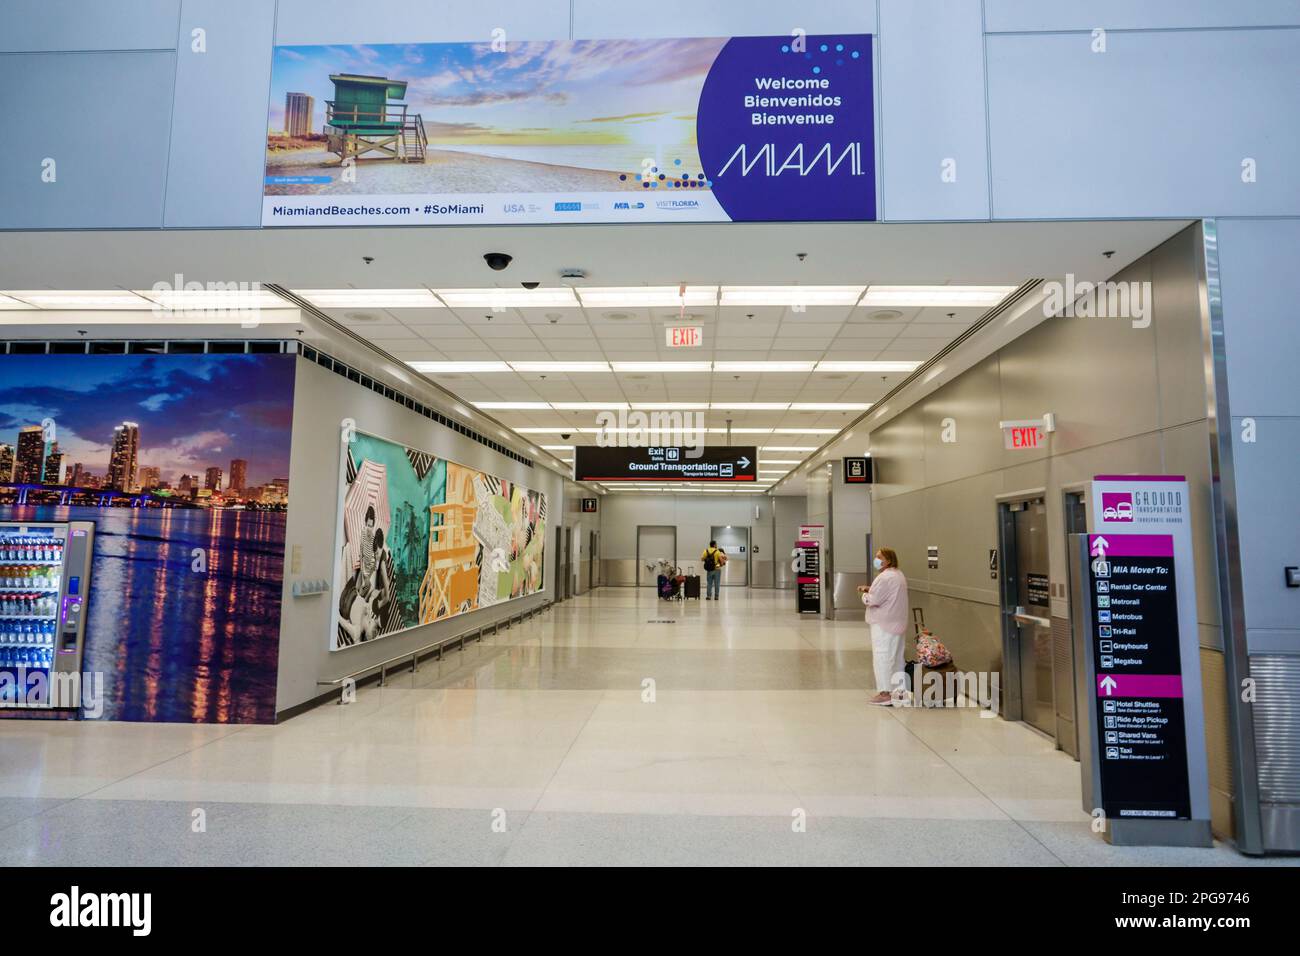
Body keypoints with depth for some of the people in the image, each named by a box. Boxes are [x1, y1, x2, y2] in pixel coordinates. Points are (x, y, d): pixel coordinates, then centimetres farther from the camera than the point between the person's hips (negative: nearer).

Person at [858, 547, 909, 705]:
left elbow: (873, 600, -21)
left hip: (883, 625, -10)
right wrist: (870, 590, 8)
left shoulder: (885, 577, -20)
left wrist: (865, 594, -1)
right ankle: (900, 690, 21)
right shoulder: (898, 575, 14)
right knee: (897, 657, 14)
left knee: (882, 658, -3)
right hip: (897, 624, 10)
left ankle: (885, 693, 1)